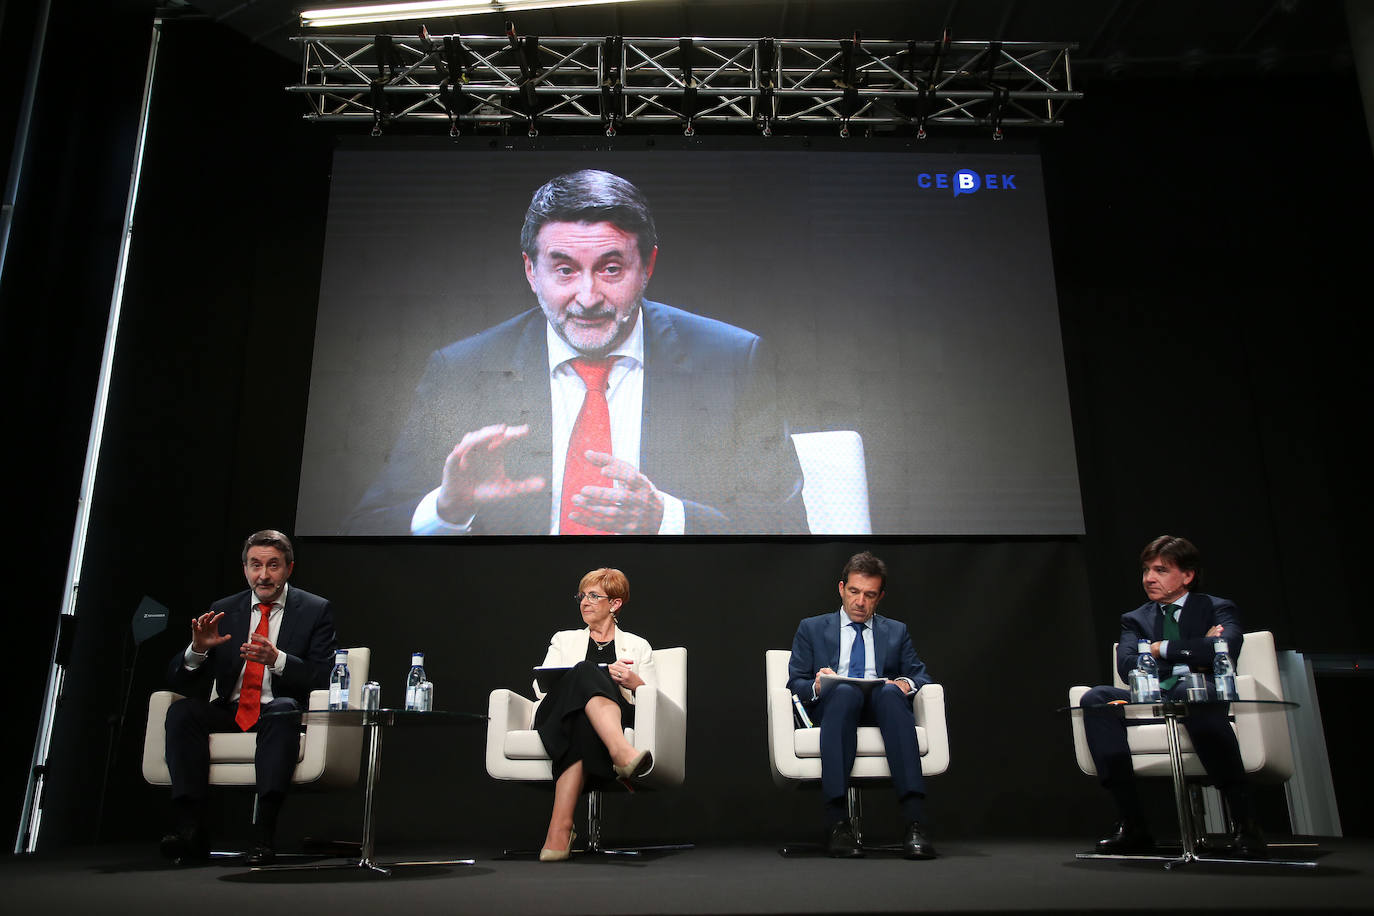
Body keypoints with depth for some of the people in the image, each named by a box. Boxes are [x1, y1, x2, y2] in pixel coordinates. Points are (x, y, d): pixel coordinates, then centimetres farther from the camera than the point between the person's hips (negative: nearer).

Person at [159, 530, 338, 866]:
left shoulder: (314, 610, 1)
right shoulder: (223, 611, 10)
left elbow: (324, 678, -9)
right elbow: (178, 681, 7)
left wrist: (276, 659, -26)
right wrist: (198, 649, -16)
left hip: (280, 712, -3)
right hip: (229, 713, 4)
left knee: (284, 709, -36)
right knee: (181, 710, -24)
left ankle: (264, 834, -37)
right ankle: (191, 829, -27)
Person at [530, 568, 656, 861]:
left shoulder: (637, 646, 27)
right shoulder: (564, 640, 31)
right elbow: (540, 687, 11)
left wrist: (635, 683, -7)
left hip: (616, 720, 0)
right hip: (558, 713, 0)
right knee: (586, 672, -40)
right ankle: (622, 754, -65)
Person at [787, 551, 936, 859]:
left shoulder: (896, 632, 27)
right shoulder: (812, 629, 22)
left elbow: (921, 675, 16)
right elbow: (795, 683, 12)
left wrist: (906, 682, -8)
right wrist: (817, 686, -12)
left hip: (880, 706, 1)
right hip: (830, 706, -1)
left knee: (889, 692, -36)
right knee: (846, 691, -38)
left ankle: (914, 822, -47)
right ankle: (837, 822, -45)